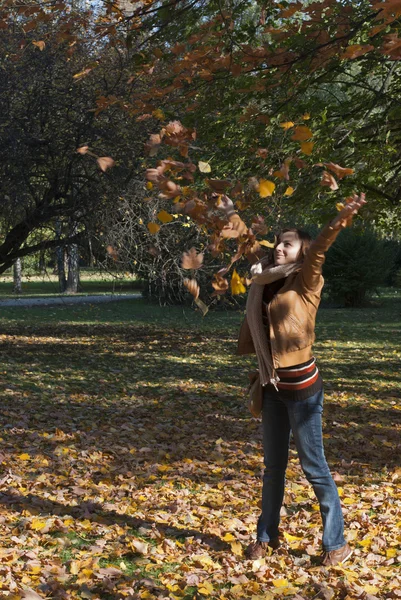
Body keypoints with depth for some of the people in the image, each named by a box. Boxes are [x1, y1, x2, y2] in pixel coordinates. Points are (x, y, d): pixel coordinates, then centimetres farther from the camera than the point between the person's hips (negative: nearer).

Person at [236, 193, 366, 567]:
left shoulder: (306, 282, -6)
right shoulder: (267, 288, 10)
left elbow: (319, 250, -27)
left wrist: (342, 219, -46)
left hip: (302, 385, -6)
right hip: (273, 387, 6)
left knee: (313, 466, 1)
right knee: (273, 465, 16)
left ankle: (336, 543, 15)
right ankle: (267, 536, 30)